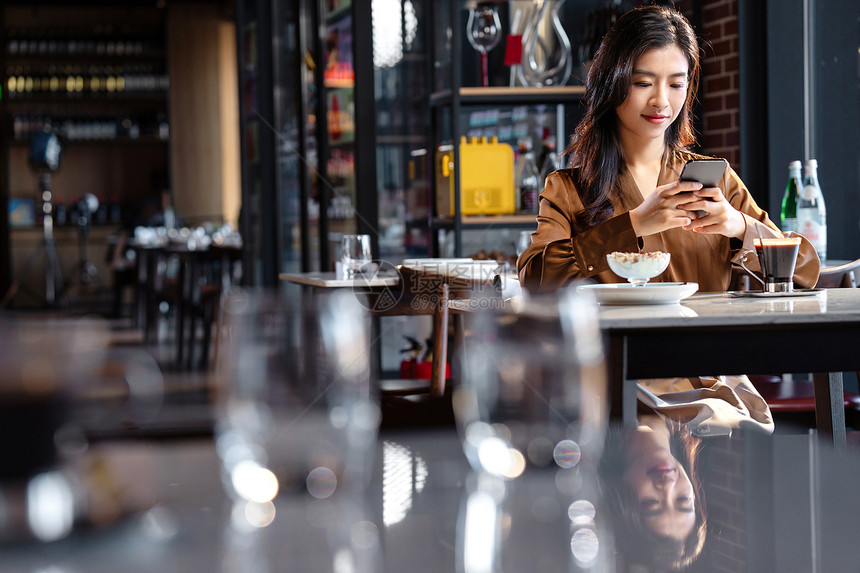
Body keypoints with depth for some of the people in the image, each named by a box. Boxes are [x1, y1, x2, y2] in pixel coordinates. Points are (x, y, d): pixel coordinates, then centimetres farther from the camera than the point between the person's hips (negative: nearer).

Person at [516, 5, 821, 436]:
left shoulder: (715, 178, 20)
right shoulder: (568, 189, 12)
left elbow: (807, 273, 12)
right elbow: (534, 279, -8)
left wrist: (741, 228, -9)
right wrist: (632, 225, -16)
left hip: (715, 378, 3)